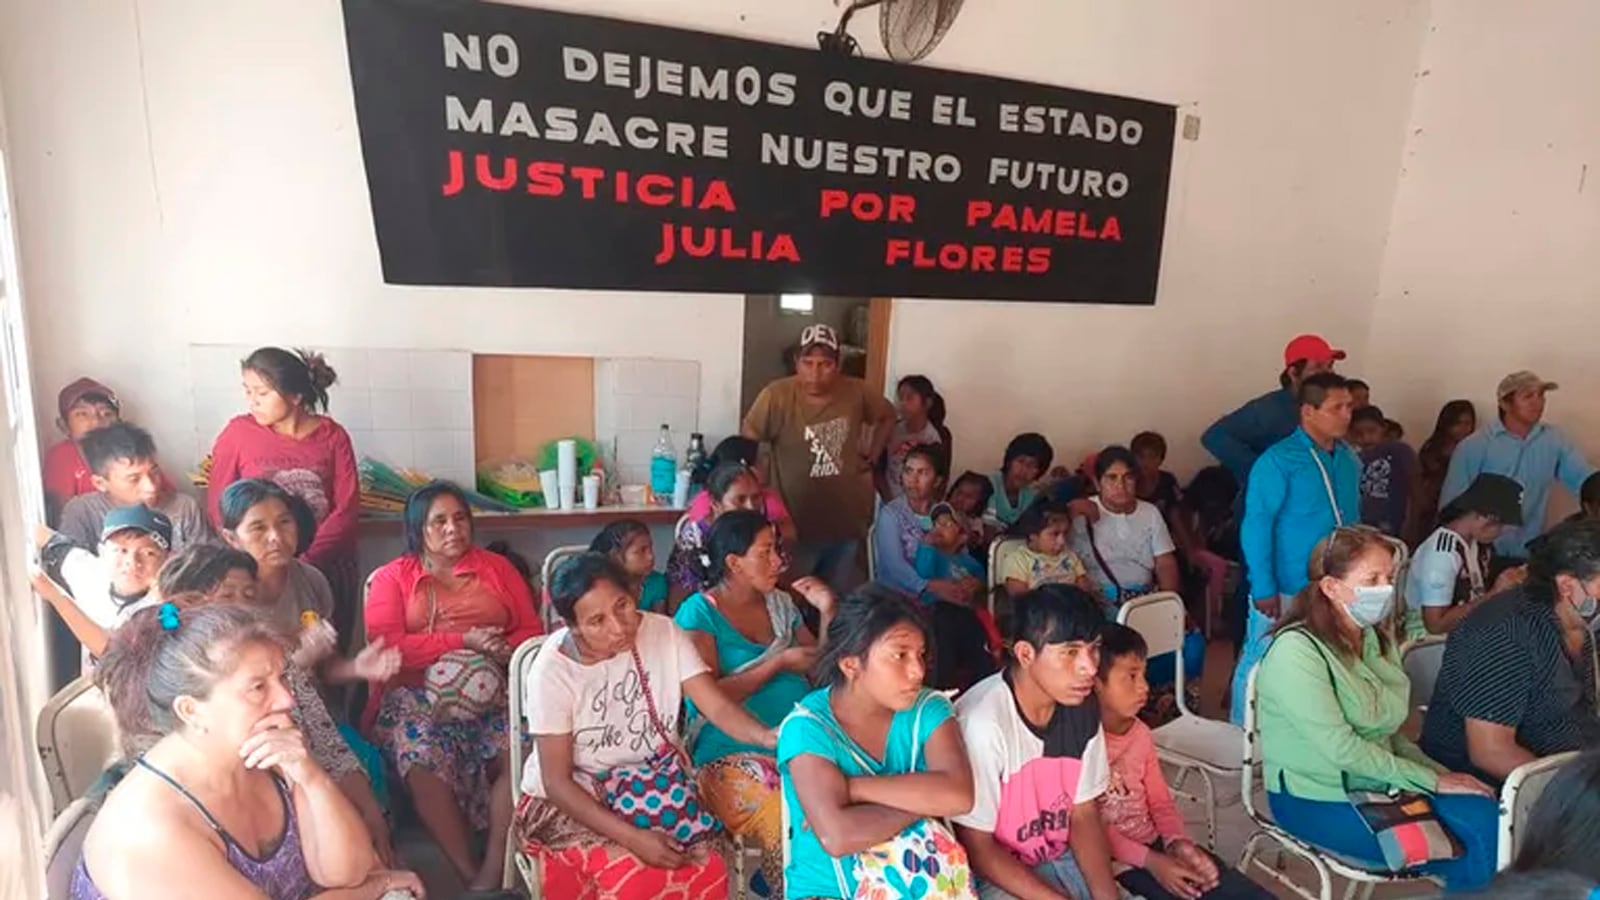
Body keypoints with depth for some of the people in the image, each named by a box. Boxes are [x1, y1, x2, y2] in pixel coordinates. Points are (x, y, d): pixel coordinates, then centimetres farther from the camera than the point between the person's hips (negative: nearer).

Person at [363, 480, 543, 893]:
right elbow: (387, 647, -5)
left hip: (492, 690, 1)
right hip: (417, 694, -1)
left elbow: (532, 630, 10)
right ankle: (467, 874, -18)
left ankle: (492, 872, -19)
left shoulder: (497, 567, 17)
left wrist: (501, 651, -12)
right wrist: (463, 640, -13)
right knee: (424, 761, -31)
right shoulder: (392, 577, 10)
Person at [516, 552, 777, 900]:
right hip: (569, 799, -3)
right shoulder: (552, 670, -19)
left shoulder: (664, 633, -10)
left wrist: (772, 737, -37)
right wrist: (633, 837, -28)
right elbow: (557, 782, -18)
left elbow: (719, 707, -15)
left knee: (708, 871, -21)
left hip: (650, 783, 3)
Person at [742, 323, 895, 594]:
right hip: (795, 524, -3)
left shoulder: (856, 392, -6)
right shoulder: (777, 395, -18)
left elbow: (887, 417, 15)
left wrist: (871, 458, 8)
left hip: (846, 522, 4)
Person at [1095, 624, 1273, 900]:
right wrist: (1150, 861, -21)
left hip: (1156, 844, 8)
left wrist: (1178, 842, -8)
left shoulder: (1140, 734, 7)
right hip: (1112, 860, -8)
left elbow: (1160, 803, 12)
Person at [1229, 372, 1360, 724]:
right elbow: (1256, 527, -17)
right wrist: (1264, 588, -19)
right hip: (1285, 591, -7)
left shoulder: (1349, 459, 6)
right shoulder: (1278, 461, -15)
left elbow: (1353, 520, 14)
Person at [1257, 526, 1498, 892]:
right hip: (1320, 798, -8)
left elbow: (1388, 734, 9)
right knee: (1462, 847, -15)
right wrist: (1432, 780, -17)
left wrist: (1439, 771, -7)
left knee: (1486, 815, -11)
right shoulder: (1296, 651, -22)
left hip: (1377, 780, 8)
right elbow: (1341, 748, -24)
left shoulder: (1376, 639, 6)